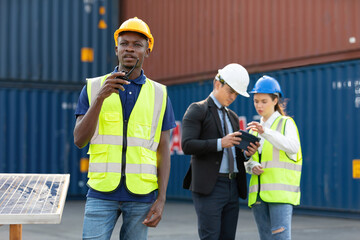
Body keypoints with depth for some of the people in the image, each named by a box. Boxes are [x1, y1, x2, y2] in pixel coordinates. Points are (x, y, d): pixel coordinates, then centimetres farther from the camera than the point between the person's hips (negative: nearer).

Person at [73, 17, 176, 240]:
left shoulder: (159, 94, 7)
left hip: (141, 194, 1)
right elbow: (80, 140, -3)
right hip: (102, 191, -1)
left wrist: (161, 199, -1)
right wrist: (100, 97, -16)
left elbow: (164, 150, 7)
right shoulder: (93, 87, 5)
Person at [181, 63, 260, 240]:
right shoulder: (197, 110, 0)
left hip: (232, 186, 7)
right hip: (208, 186, -7)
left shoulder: (233, 117, 22)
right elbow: (187, 145, -13)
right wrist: (220, 143, -21)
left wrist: (246, 153, 1)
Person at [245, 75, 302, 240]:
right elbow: (248, 161, 19)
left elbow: (293, 147, -19)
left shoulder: (286, 123, 1)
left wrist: (265, 132, -31)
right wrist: (253, 167, -5)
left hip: (281, 192, -6)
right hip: (258, 192, 6)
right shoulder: (255, 129, 19)